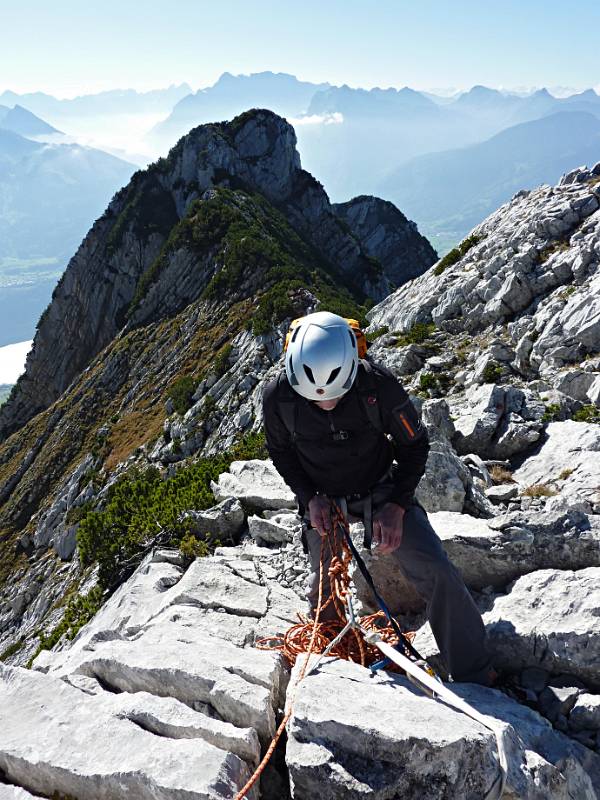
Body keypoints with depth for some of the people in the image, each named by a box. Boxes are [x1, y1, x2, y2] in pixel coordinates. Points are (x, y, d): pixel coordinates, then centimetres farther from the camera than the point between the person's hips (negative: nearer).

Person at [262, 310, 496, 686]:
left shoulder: (379, 385, -30)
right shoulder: (278, 396, -24)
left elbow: (415, 444, -12)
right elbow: (280, 452, -3)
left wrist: (396, 505, -20)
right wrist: (310, 497, -15)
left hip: (382, 490, -1)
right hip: (322, 499, 2)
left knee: (437, 572, -14)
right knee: (324, 590, 15)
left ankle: (475, 674, 6)